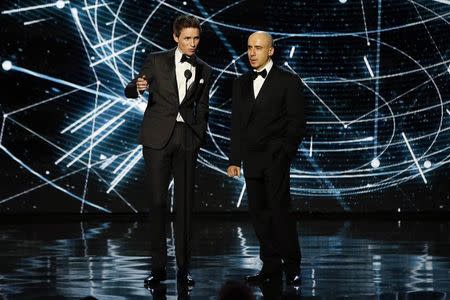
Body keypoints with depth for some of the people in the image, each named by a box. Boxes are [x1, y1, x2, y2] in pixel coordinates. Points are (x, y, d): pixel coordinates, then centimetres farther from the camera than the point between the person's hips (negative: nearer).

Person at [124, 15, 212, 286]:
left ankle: (184, 267, 8)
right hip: (158, 137, -2)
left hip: (187, 140, 2)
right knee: (157, 201, -2)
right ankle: (159, 267, 4)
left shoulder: (204, 71, 11)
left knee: (185, 203, 2)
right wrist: (138, 87, -23)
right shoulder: (157, 61, 3)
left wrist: (199, 138, 7)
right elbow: (130, 91, 0)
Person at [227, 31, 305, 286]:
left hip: (275, 158, -5)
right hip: (251, 160, 5)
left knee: (280, 210, -8)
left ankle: (292, 265, 1)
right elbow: (237, 124, 15)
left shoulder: (289, 81, 0)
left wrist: (285, 153, -11)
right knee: (259, 213, 4)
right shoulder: (242, 83, 15)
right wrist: (235, 159, 9)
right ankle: (271, 265, 10)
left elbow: (297, 122, -2)